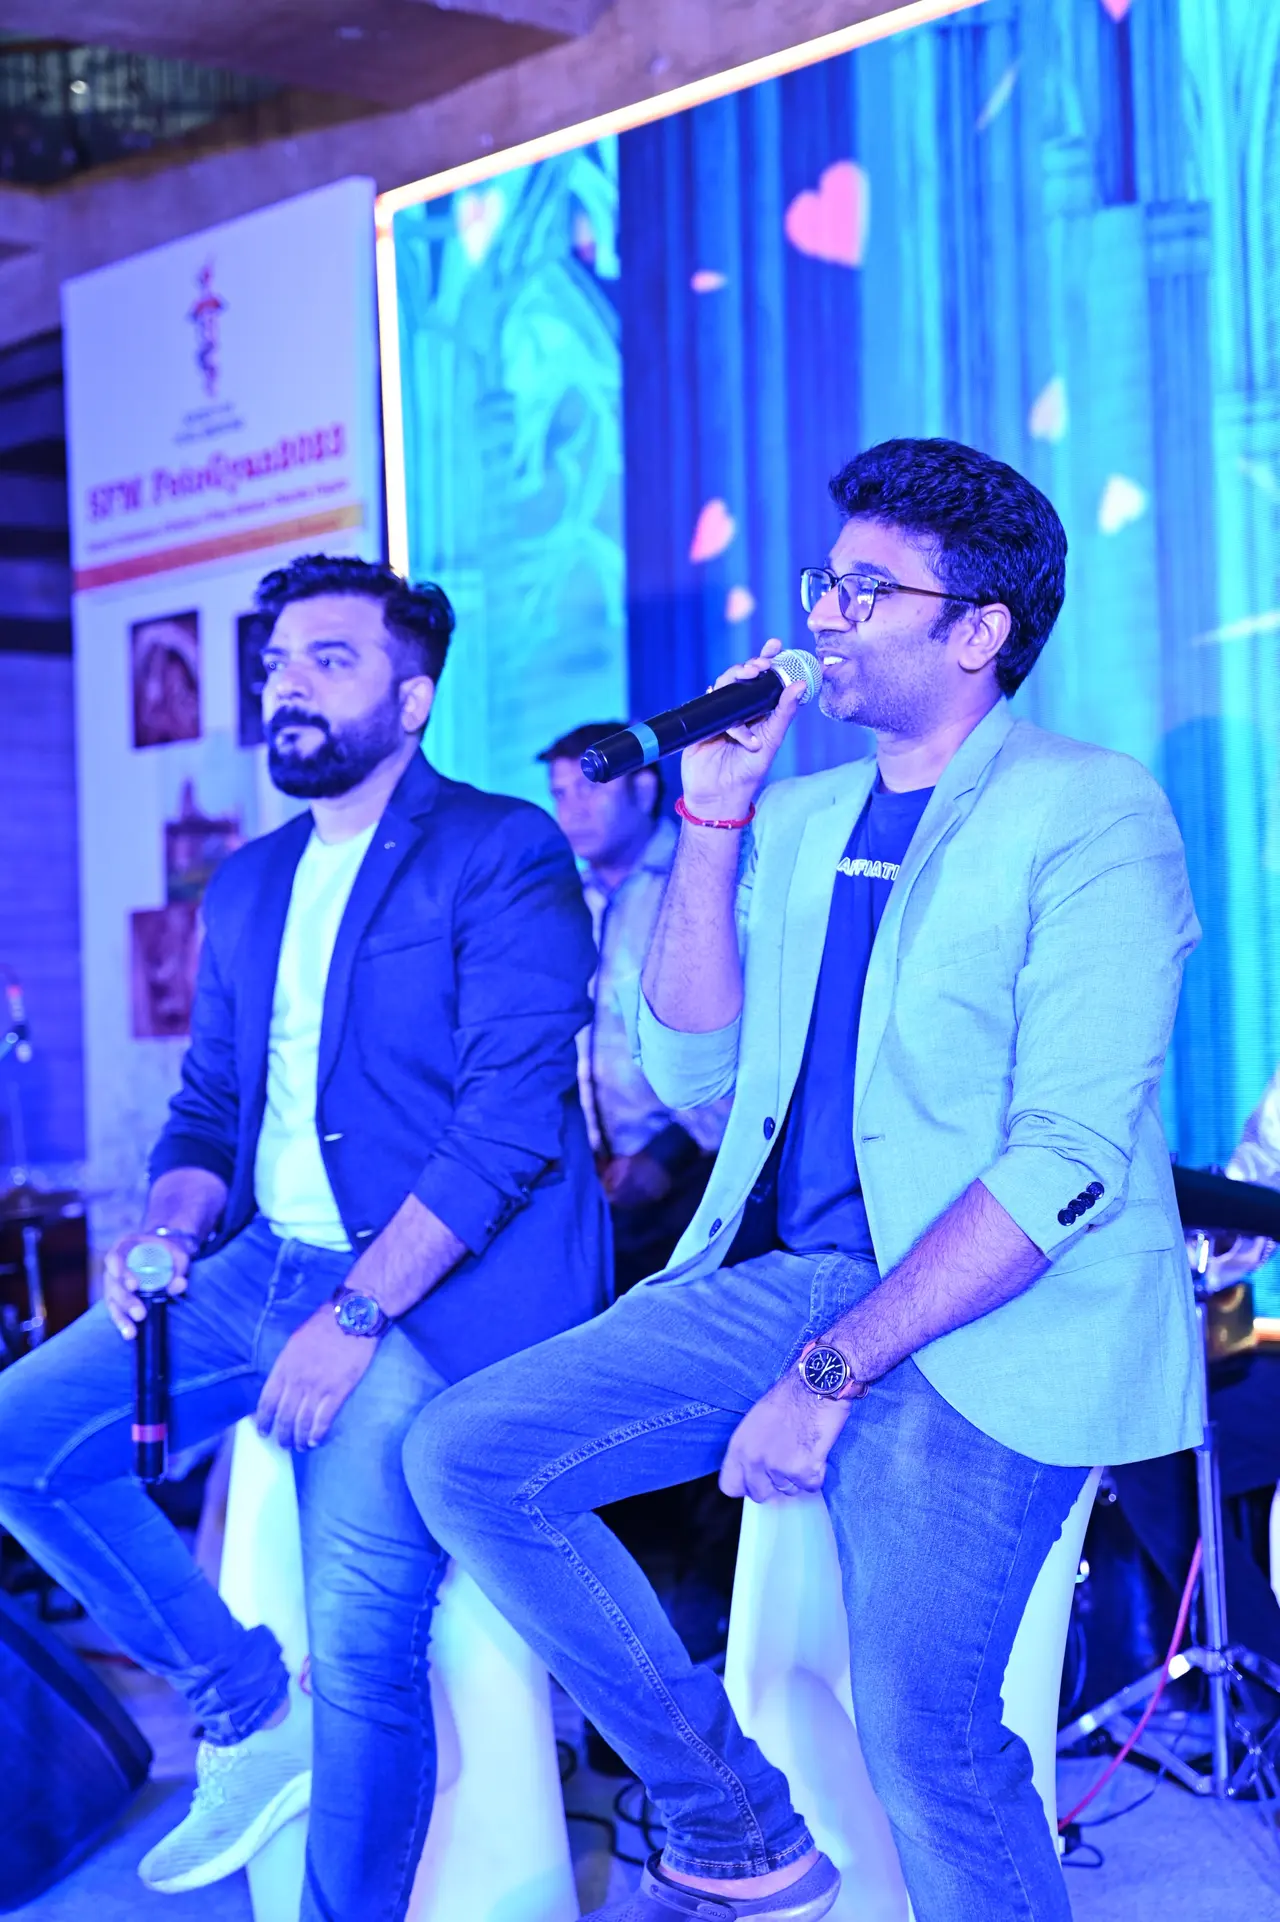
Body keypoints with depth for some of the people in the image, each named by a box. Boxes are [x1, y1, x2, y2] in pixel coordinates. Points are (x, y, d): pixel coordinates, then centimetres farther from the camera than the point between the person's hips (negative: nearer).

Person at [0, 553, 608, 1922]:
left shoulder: (503, 853, -7)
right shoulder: (248, 886, 16)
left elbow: (514, 1116, -15)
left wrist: (357, 1315, -20)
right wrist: (166, 1227, -2)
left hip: (436, 1284, -7)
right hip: (267, 1265, 8)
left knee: (363, 1654, -14)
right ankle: (249, 1713, 10)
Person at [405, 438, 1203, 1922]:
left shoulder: (1089, 815, -7)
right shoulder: (799, 820, 15)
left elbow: (1071, 1159, -15)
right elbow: (690, 1074, 10)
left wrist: (832, 1373, -20)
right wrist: (712, 815, 3)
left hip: (989, 1322, -6)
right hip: (784, 1275, 7)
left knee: (922, 1733, -18)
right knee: (464, 1456, -6)